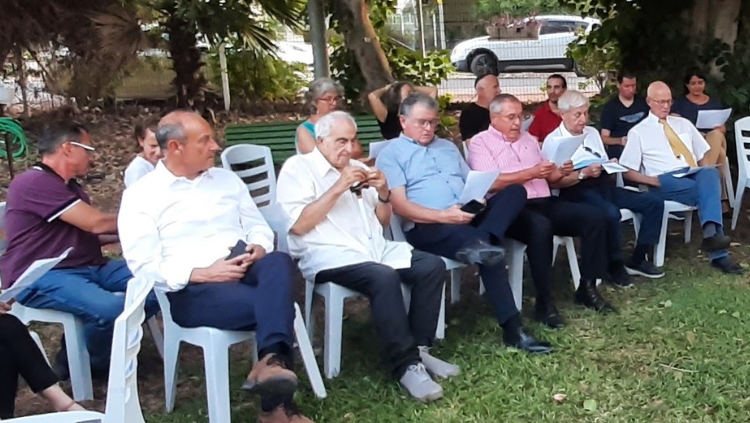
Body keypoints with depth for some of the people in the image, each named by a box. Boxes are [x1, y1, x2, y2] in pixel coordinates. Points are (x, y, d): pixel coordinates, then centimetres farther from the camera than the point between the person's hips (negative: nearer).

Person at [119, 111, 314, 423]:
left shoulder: (226, 179, 18)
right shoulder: (141, 196, 1)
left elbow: (257, 225, 19)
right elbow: (144, 267, -7)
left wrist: (258, 248, -6)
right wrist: (202, 274, -18)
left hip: (243, 269, 5)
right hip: (192, 290, -5)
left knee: (279, 263, -32)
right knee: (276, 304, -30)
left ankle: (272, 362, -44)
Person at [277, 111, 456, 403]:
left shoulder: (357, 168, 21)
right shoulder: (298, 167, 1)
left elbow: (381, 222, 22)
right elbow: (297, 225, -13)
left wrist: (383, 193, 1)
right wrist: (338, 188, -15)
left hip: (374, 248, 7)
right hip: (328, 255, -7)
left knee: (432, 266, -12)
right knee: (384, 277, -34)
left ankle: (419, 348, -5)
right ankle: (406, 365, -24)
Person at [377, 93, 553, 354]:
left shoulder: (448, 147, 28)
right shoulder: (391, 154, 6)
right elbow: (399, 206, -8)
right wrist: (444, 216, -22)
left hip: (468, 216, 7)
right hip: (428, 227, -7)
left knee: (515, 191, -21)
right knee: (490, 254, -33)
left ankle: (480, 242, -44)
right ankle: (512, 330, -37)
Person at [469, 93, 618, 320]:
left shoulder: (528, 139, 23)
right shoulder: (481, 143, 2)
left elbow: (545, 178, 22)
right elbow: (490, 183, -15)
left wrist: (560, 172, -1)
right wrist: (530, 173, -18)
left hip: (544, 203, 7)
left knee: (594, 217, -11)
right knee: (540, 227, -39)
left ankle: (587, 287, -2)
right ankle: (544, 301, -25)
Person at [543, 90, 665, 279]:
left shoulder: (592, 133, 20)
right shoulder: (553, 141, -2)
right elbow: (555, 181, -12)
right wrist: (583, 174, -23)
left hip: (604, 186, 8)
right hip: (577, 191, -8)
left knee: (654, 201, -7)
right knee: (610, 213, -37)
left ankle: (637, 260, -2)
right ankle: (614, 264, -14)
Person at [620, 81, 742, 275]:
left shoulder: (684, 124, 22)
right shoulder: (638, 132, 7)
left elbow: (702, 157, 23)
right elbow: (628, 172, 3)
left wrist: (704, 176, 1)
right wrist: (653, 181, -13)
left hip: (693, 174, 4)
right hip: (665, 181, -4)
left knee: (711, 172, -33)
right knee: (707, 191, -31)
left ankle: (711, 234, -47)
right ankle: (719, 255, -35)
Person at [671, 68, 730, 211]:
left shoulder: (715, 103, 22)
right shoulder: (679, 103, 14)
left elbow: (723, 129, 17)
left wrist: (719, 130, -8)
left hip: (714, 139, 2)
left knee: (716, 135, -39)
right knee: (720, 153, -36)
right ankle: (721, 197, -40)